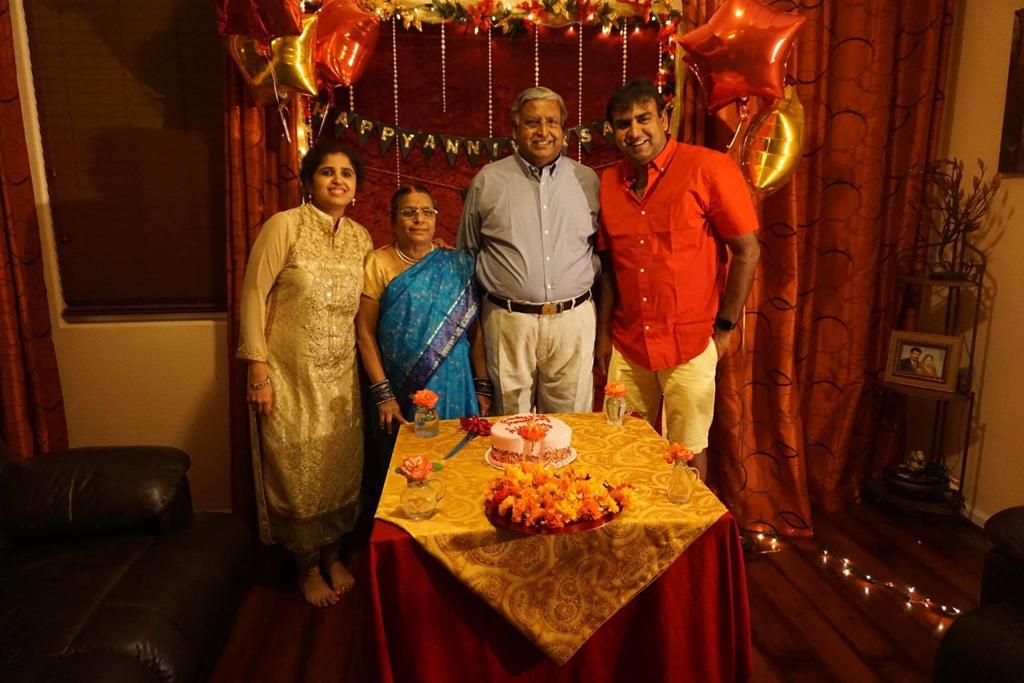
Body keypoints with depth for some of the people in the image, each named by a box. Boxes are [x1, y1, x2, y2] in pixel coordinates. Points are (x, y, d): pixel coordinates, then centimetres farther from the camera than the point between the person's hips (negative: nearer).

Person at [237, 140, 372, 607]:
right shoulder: (284, 226, -11)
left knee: (340, 468, 14)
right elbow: (253, 296, -12)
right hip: (289, 376, -4)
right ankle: (307, 566, 30)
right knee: (297, 472, 8)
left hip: (340, 377, 5)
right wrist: (258, 372, -14)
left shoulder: (360, 237, 4)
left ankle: (333, 554, 36)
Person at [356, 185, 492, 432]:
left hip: (454, 385, 1)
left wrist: (483, 385, -2)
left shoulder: (456, 263, 2)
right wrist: (383, 394, -11)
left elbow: (473, 327, 1)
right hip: (401, 388, -1)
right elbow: (365, 331, -5)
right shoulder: (378, 263, -3)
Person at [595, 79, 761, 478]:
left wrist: (724, 327, -6)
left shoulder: (709, 168, -10)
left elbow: (747, 251, -7)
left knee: (687, 452, 9)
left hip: (690, 345, -4)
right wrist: (603, 333, 10)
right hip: (626, 345, 5)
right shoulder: (609, 183, 6)